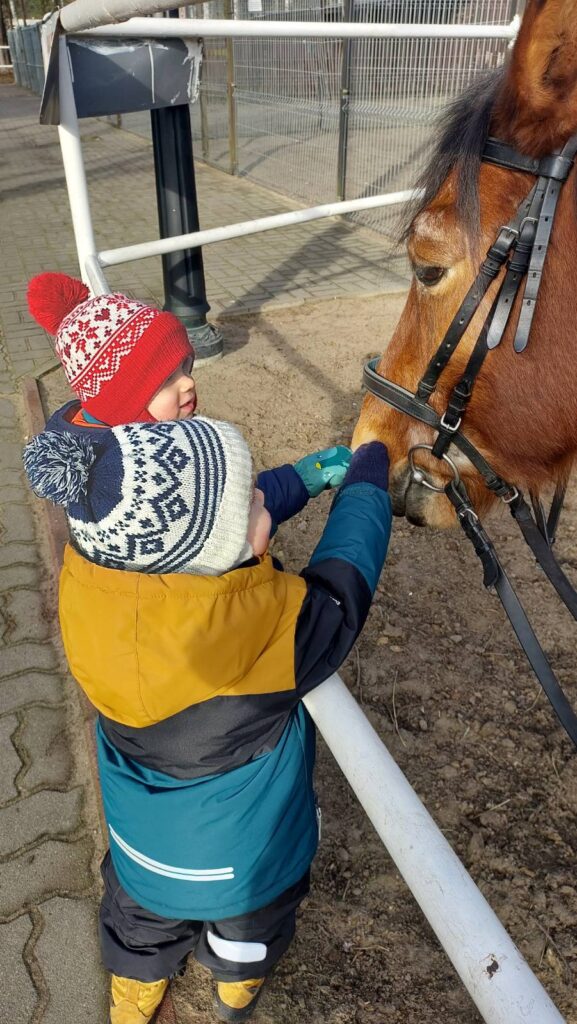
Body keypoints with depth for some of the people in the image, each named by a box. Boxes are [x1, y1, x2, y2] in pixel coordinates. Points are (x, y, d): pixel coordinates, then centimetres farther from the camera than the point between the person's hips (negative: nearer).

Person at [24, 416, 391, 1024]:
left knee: (143, 928, 37)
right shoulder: (273, 627, -43)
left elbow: (215, 516, -12)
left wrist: (309, 473, -1)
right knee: (249, 932, 35)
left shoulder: (89, 575, -28)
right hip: (245, 859, -3)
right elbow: (344, 583, -23)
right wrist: (367, 470, -6)